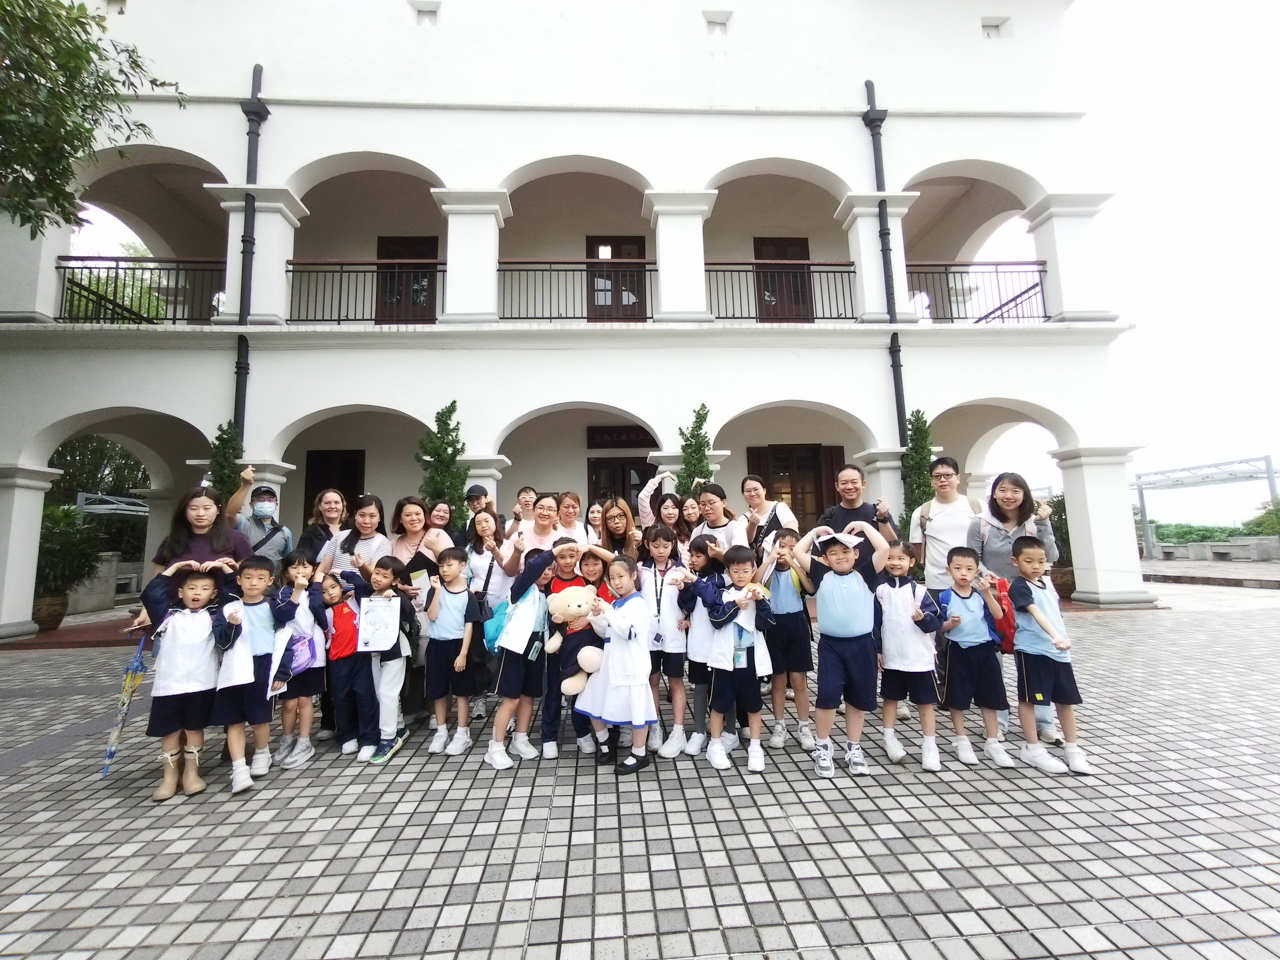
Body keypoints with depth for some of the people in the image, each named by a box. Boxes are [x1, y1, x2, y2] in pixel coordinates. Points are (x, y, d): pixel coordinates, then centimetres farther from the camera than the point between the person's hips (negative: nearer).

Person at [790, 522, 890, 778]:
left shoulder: (865, 575, 1)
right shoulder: (821, 575, 2)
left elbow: (883, 548, -9)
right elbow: (797, 552, -2)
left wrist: (864, 525, -1)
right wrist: (815, 531, 6)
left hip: (861, 644, 1)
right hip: (830, 645, -1)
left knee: (858, 699, 13)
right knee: (827, 696, -6)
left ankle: (854, 749, 31)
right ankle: (822, 748, 14)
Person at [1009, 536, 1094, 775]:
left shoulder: (1047, 582, 13)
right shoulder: (1019, 587, -12)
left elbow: (1055, 614, 21)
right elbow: (1036, 613, -26)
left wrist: (1063, 640, 18)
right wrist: (1056, 637, -38)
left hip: (1059, 650, 8)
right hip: (1032, 650, -8)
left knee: (1066, 699, 13)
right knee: (1028, 699, 2)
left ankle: (1072, 748, 28)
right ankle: (1033, 748, 13)